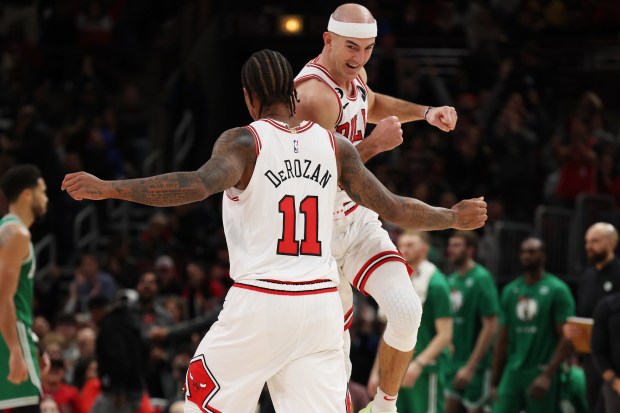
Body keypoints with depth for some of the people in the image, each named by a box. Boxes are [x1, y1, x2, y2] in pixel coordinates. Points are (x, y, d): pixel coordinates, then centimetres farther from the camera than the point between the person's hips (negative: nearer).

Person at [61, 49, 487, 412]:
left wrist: (108, 189, -26)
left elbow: (201, 184, -24)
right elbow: (393, 208, 11)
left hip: (261, 300, -4)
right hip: (321, 303, 4)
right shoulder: (335, 145, 8)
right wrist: (454, 217, 28)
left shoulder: (244, 142, -5)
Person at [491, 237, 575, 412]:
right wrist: (494, 382, 14)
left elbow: (566, 338, -9)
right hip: (512, 373, 5)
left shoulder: (557, 290, -4)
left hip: (542, 374, -5)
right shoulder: (510, 291, 12)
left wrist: (548, 375, -19)